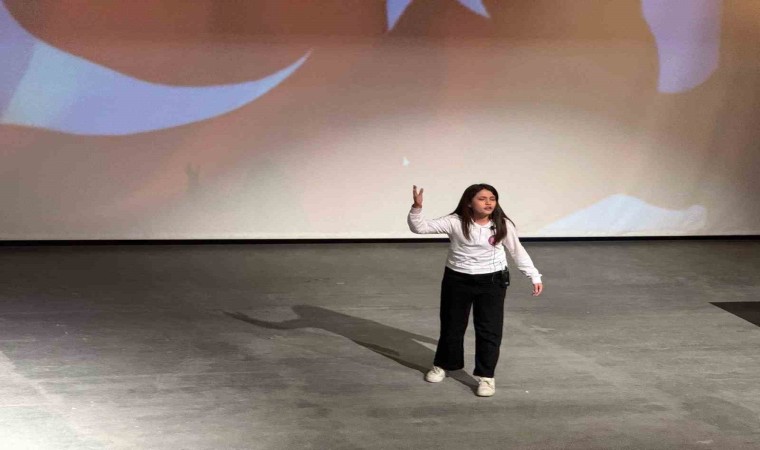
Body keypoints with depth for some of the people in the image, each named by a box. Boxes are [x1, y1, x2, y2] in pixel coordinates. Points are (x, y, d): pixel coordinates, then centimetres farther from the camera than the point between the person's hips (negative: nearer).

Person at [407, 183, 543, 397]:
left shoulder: (503, 225, -8)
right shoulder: (455, 222, -13)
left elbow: (518, 251, 4)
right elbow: (420, 228, -15)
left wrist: (535, 276, 5)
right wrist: (417, 208, -32)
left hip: (492, 282, 0)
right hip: (457, 280, 0)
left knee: (489, 330, -2)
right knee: (451, 325, 15)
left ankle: (486, 376, 9)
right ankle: (442, 365, 37)